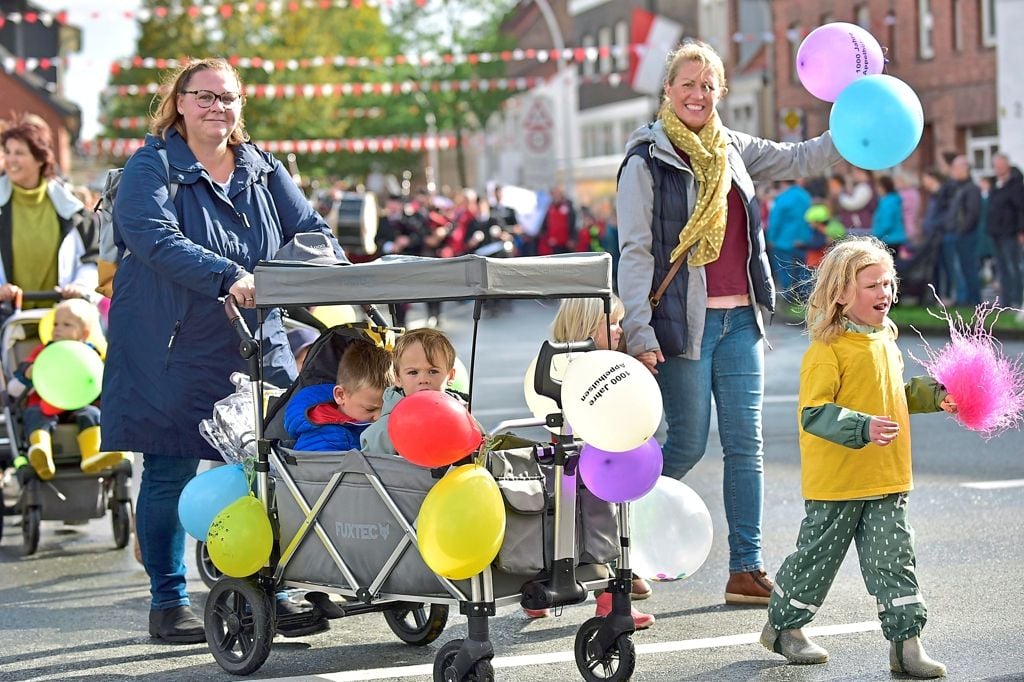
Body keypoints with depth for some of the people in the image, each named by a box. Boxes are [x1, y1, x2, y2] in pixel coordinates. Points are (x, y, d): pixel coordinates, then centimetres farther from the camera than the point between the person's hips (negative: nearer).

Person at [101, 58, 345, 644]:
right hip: (172, 351, -4)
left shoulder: (264, 171, 12)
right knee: (169, 475, 2)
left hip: (255, 351, 4)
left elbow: (310, 229, 10)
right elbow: (156, 239, -21)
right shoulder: (151, 168, -5)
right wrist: (228, 277, -33)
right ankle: (169, 602, 13)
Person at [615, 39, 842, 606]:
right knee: (687, 444, -3)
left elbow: (801, 160, 18)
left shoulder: (733, 151, 12)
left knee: (745, 445, 4)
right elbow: (635, 252, -8)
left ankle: (747, 570, 8)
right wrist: (640, 334, -15)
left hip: (739, 319, 6)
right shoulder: (647, 161, -5)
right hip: (684, 323, -6)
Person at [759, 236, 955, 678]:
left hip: (887, 478, 6)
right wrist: (863, 428, -32)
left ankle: (906, 642, 7)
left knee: (894, 559, 3)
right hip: (837, 481, -6)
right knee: (819, 553, 8)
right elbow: (813, 413, -21)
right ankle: (783, 626, 27)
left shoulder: (885, 340, 11)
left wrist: (934, 396, 13)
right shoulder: (827, 349, -15)